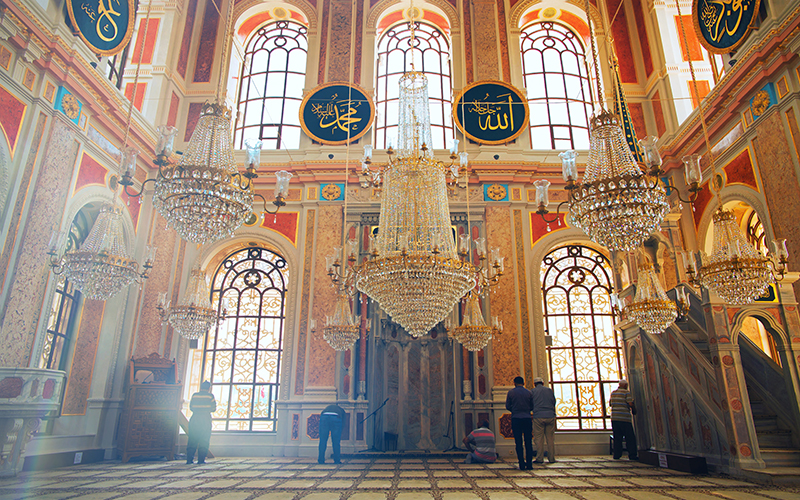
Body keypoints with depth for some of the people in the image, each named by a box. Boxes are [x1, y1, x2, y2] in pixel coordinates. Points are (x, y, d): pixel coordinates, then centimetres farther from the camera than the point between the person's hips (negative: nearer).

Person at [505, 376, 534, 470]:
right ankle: (529, 464, 3)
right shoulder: (529, 392, 5)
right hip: (527, 418, 1)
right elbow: (532, 407, 9)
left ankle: (522, 465, 0)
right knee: (528, 442, 5)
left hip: (516, 419, -1)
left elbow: (507, 406, 2)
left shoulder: (511, 392, 1)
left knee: (518, 442, 2)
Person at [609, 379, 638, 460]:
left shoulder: (613, 393, 13)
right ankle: (632, 455, 3)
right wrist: (634, 411, 6)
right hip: (625, 418, -5)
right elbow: (631, 404, -12)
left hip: (614, 418, 5)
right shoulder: (626, 392, -5)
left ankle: (617, 455, 7)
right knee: (630, 437, 4)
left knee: (617, 437, 9)